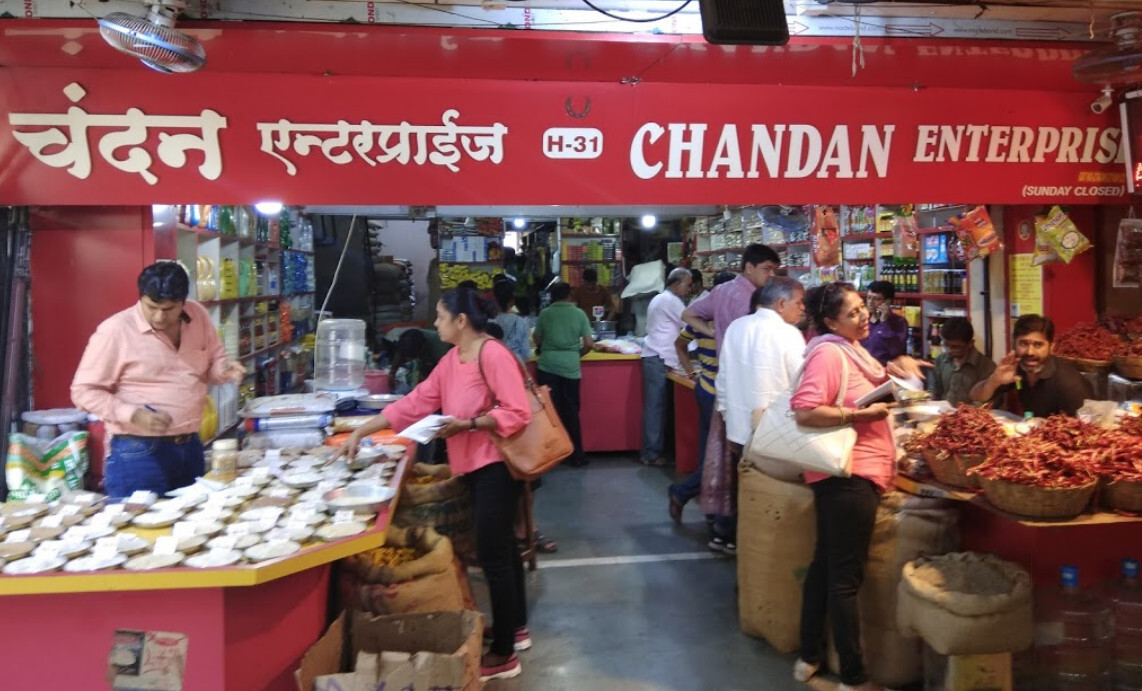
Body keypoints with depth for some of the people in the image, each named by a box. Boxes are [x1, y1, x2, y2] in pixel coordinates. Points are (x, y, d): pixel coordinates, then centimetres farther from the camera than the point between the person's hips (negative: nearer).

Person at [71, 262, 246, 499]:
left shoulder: (199, 315, 2)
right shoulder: (115, 330, -12)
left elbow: (212, 362, 16)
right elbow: (83, 391, -8)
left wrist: (224, 369, -9)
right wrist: (134, 415, -21)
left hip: (191, 446, 5)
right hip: (138, 452, -5)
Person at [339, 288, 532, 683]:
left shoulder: (493, 355, -18)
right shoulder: (450, 361, 10)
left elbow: (518, 413, -22)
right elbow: (413, 405, 10)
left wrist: (468, 424, -23)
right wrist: (361, 432, 7)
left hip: (496, 466, -9)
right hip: (475, 467, 9)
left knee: (492, 555, -4)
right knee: (501, 546, 19)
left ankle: (503, 655, 8)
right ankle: (516, 628, 35)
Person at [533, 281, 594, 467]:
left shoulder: (545, 314, 3)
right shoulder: (579, 314, 2)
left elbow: (537, 341, 11)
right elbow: (589, 344, 1)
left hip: (547, 366, 0)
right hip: (570, 367, 0)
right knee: (571, 411, 8)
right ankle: (576, 455, 13)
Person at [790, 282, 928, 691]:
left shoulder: (850, 349, 14)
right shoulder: (829, 353, -17)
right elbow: (805, 411, -27)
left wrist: (891, 371, 17)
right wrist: (861, 414, -22)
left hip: (851, 473, 11)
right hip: (848, 474, -11)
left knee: (825, 565, 17)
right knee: (846, 577, -3)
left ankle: (809, 658, 30)